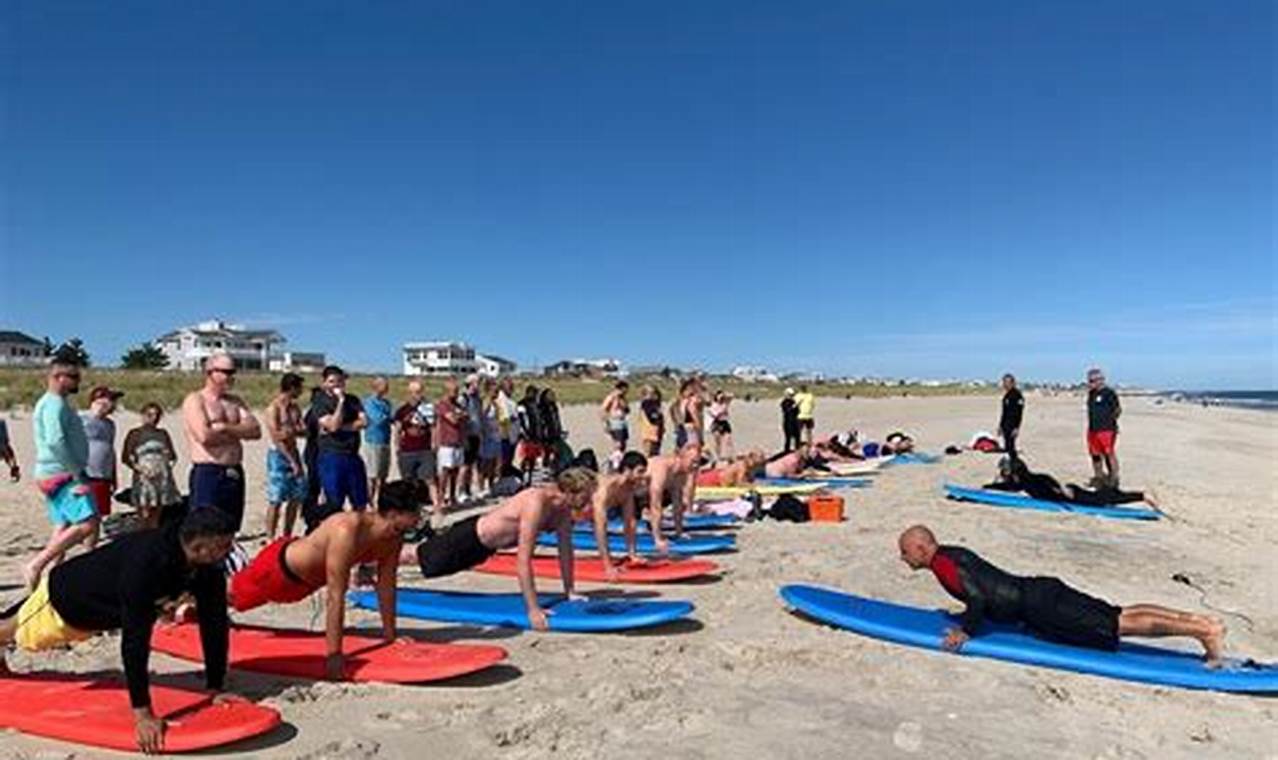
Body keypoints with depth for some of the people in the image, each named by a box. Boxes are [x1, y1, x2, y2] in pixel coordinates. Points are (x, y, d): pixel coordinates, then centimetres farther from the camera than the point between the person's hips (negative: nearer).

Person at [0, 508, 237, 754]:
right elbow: (135, 639, -48)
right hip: (63, 596, -6)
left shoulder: (209, 568, -28)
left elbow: (214, 624, -21)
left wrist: (215, 689, -21)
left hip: (102, 612, 6)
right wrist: (142, 714, -47)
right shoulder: (145, 561, -48)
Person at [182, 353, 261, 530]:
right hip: (207, 474, -6)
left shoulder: (236, 402, 16)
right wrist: (239, 432, -4)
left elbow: (255, 430, 2)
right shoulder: (194, 400, -3)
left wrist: (225, 428, -11)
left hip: (235, 474, 6)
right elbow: (204, 436, -19)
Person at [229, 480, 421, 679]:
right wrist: (333, 654, -39)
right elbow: (335, 597, -42)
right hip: (278, 565, -6)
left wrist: (390, 635, -5)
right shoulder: (347, 531, -45)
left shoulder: (394, 538, -22)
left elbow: (386, 586, -9)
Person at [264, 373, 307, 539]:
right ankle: (271, 539, 1)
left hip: (293, 453, 7)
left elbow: (304, 431, 8)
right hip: (278, 455, -7)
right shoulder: (273, 408, -10)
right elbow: (276, 437, -15)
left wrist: (292, 431, -15)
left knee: (297, 498, 8)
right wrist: (292, 462, -18)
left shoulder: (295, 407, 12)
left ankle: (287, 536, 19)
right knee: (276, 501, -5)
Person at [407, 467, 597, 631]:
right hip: (469, 537, -7)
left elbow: (565, 550, -4)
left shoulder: (564, 507, -16)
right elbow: (523, 560, -41)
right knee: (417, 556, 15)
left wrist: (570, 592, -3)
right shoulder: (536, 503, -41)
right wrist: (533, 610, -40)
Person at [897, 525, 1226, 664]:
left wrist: (964, 632, -14)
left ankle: (1202, 630, -9)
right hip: (1038, 590, 9)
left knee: (1119, 625, -9)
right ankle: (1199, 621, 10)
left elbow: (978, 598, -25)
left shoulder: (942, 565, -14)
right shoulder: (955, 552, 15)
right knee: (1122, 614, 10)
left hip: (1037, 606, -9)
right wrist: (967, 618, 28)